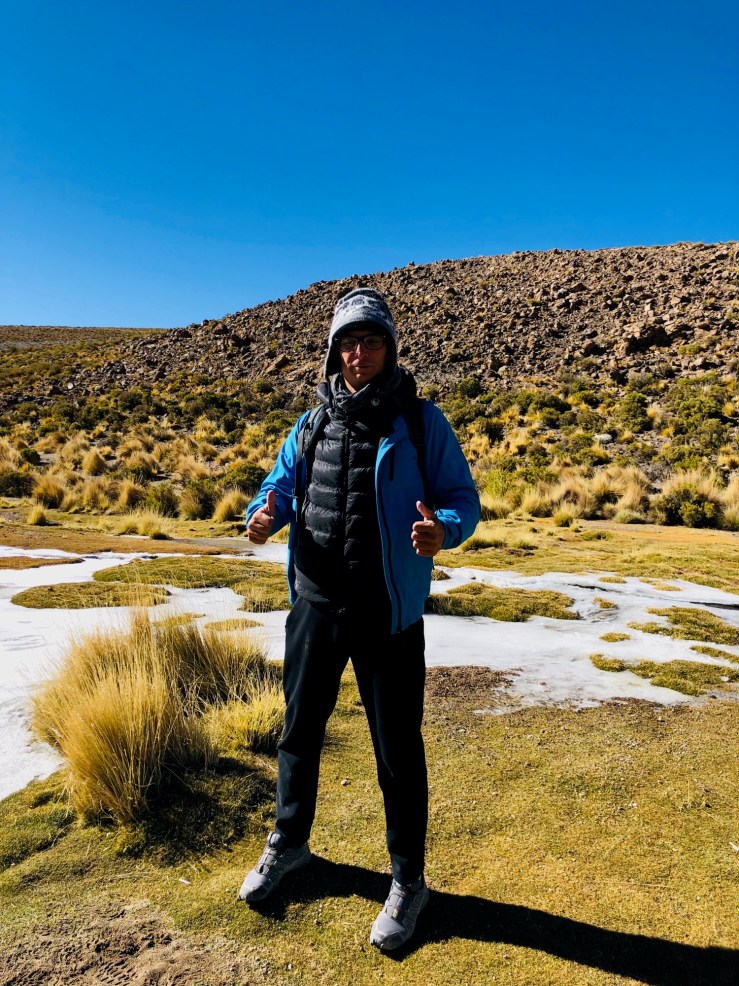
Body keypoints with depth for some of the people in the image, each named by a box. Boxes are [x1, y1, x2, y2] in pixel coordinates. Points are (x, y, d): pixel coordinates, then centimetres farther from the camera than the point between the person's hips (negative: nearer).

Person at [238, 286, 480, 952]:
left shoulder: (419, 422, -5)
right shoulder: (312, 424, 8)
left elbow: (463, 497, -5)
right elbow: (283, 480, 17)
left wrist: (443, 530, -28)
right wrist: (265, 512, -6)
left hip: (387, 613, -4)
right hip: (314, 602, 5)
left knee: (397, 746, 8)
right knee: (300, 728, 20)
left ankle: (408, 881, 31)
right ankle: (289, 843, 45)